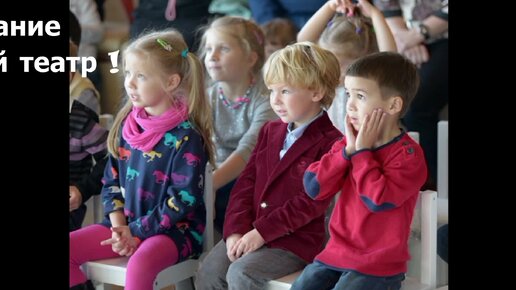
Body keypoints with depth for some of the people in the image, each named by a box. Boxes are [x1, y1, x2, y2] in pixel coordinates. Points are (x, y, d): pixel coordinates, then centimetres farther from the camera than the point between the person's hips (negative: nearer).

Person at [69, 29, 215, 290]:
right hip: (127, 224, 7)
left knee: (139, 264, -36)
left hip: (174, 229, -7)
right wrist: (118, 225, -4)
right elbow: (112, 180, 11)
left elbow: (183, 200, -17)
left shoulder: (186, 137, -15)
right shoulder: (126, 124, 5)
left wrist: (136, 231, -15)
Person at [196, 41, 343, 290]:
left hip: (296, 241, -7)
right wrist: (236, 230, -6)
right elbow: (246, 182, 9)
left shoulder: (330, 143, -12)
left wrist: (262, 232, -18)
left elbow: (311, 203, -17)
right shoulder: (270, 131, 14)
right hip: (249, 232, 7)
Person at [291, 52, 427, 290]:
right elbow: (314, 188, -3)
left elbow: (378, 199, -25)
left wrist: (362, 152, -16)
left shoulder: (408, 154, -12)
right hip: (337, 252, 7)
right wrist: (348, 150, -12)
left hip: (378, 265, -6)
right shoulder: (349, 143, 8)